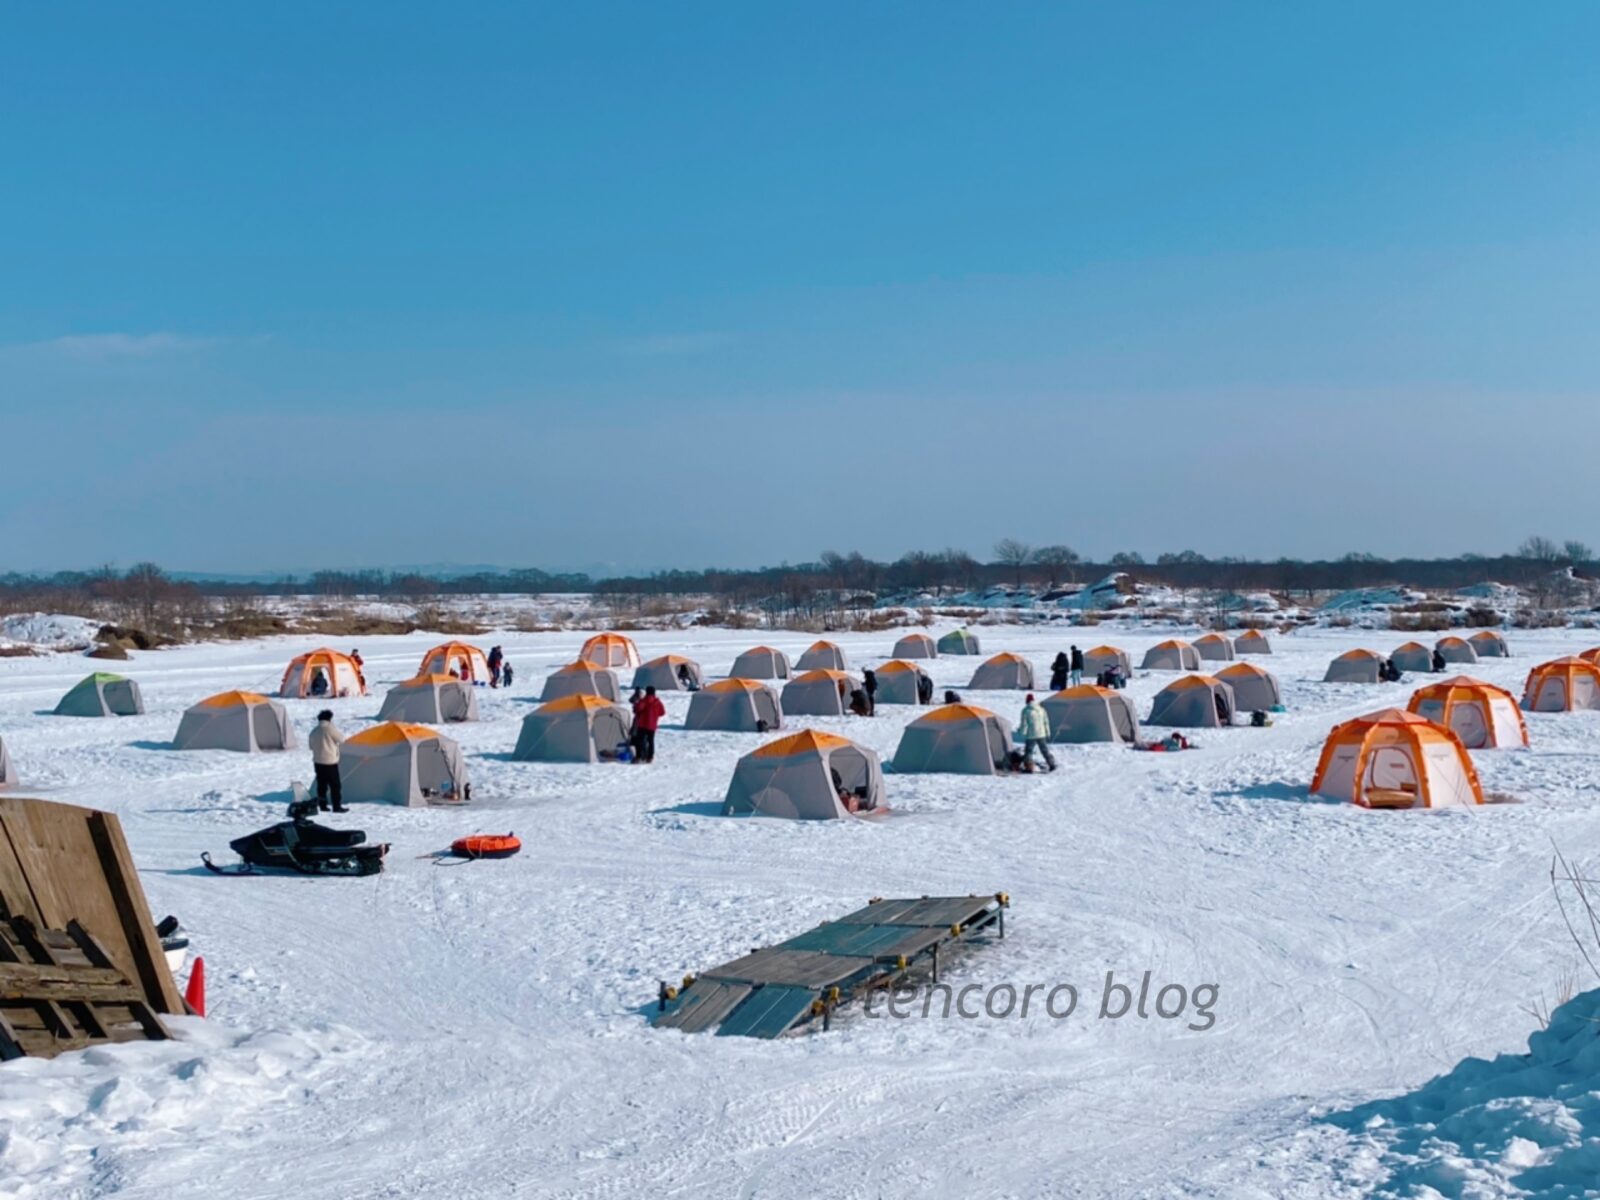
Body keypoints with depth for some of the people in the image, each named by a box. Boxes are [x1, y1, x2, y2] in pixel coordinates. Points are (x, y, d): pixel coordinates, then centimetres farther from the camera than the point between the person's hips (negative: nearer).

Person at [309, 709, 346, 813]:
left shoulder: (314, 731, 9)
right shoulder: (330, 728, -13)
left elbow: (311, 746, 18)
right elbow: (341, 739, -5)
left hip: (317, 761, 7)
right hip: (330, 761, -7)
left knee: (321, 784, 11)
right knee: (335, 785, -2)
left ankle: (322, 805, 11)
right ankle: (337, 806, -4)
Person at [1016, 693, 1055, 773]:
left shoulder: (1026, 710, -11)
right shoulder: (1041, 709, 5)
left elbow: (1024, 724, -10)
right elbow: (1046, 722, 12)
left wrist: (1020, 732, 5)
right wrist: (1047, 733, 21)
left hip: (1031, 736, -5)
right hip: (1041, 735, 5)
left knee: (1028, 751, 0)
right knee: (1045, 750, 18)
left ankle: (1029, 768, -9)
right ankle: (1052, 765, 24)